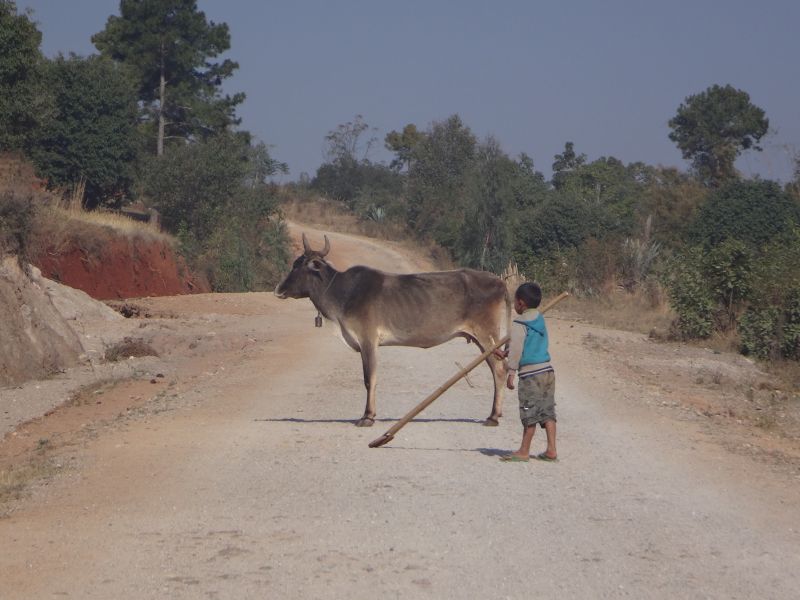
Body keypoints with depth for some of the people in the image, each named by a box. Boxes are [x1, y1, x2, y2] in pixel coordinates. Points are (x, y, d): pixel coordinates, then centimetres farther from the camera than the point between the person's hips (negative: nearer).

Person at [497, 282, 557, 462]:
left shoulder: (519, 324, -11)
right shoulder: (540, 320, 14)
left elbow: (516, 349, -14)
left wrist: (511, 373, -10)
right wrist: (506, 353, 38)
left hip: (530, 374, -8)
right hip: (547, 371, 8)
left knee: (530, 414, -2)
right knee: (547, 412, 8)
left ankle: (524, 452, 5)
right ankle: (551, 450, 9)